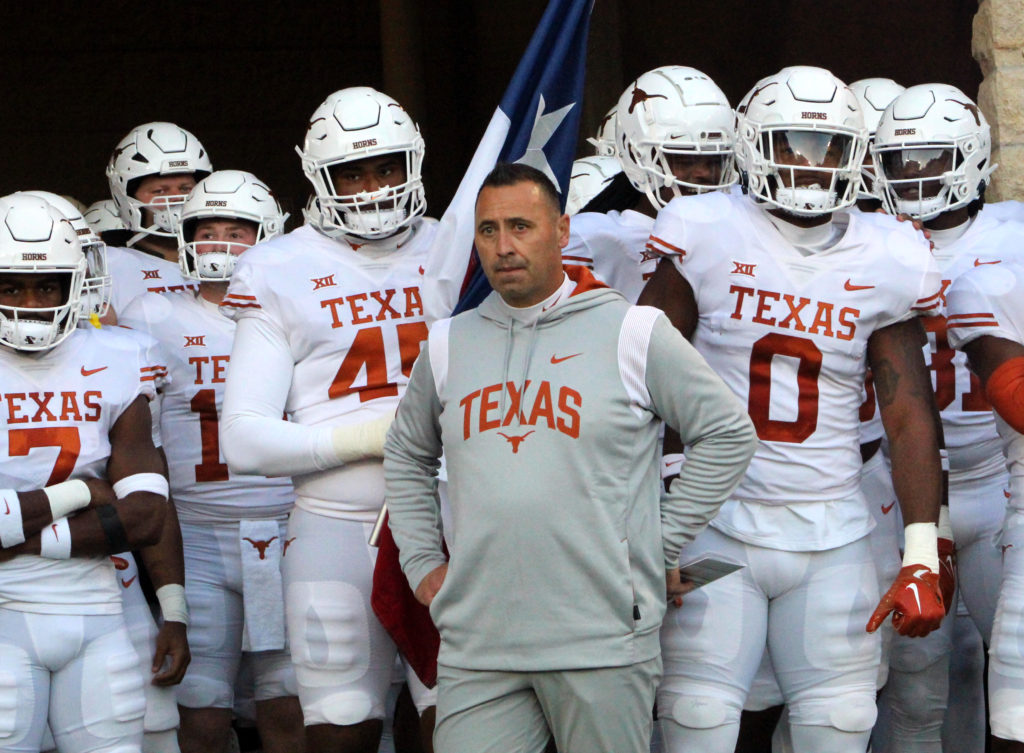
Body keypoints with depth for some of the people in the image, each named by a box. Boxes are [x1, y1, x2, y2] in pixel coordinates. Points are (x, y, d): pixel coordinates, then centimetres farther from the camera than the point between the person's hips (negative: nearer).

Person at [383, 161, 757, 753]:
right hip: (478, 647, 3)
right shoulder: (449, 346, 13)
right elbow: (406, 459, 28)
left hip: (601, 638, -3)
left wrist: (663, 546, 3)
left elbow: (729, 434, 6)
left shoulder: (631, 333, 0)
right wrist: (423, 563, 17)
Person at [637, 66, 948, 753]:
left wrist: (922, 557, -3)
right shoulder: (706, 238, -3)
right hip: (718, 522, -2)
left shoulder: (885, 261, 4)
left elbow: (910, 416, 4)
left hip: (833, 537, 2)